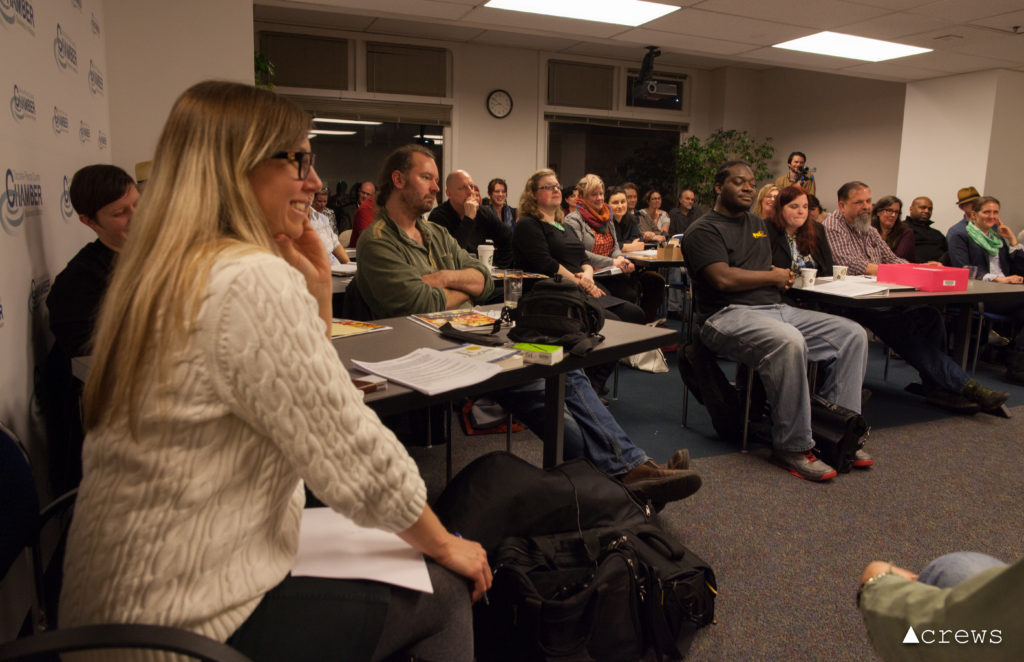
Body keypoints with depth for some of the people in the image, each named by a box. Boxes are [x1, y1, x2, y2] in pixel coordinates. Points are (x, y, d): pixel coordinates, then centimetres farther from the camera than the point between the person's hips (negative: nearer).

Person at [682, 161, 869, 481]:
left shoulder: (758, 224, 25)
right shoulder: (703, 230, -2)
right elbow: (724, 278, -16)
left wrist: (782, 276, 7)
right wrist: (773, 277, -3)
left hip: (777, 309, 9)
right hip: (729, 314, -9)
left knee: (852, 334, -4)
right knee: (789, 341, -38)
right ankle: (793, 446, -25)